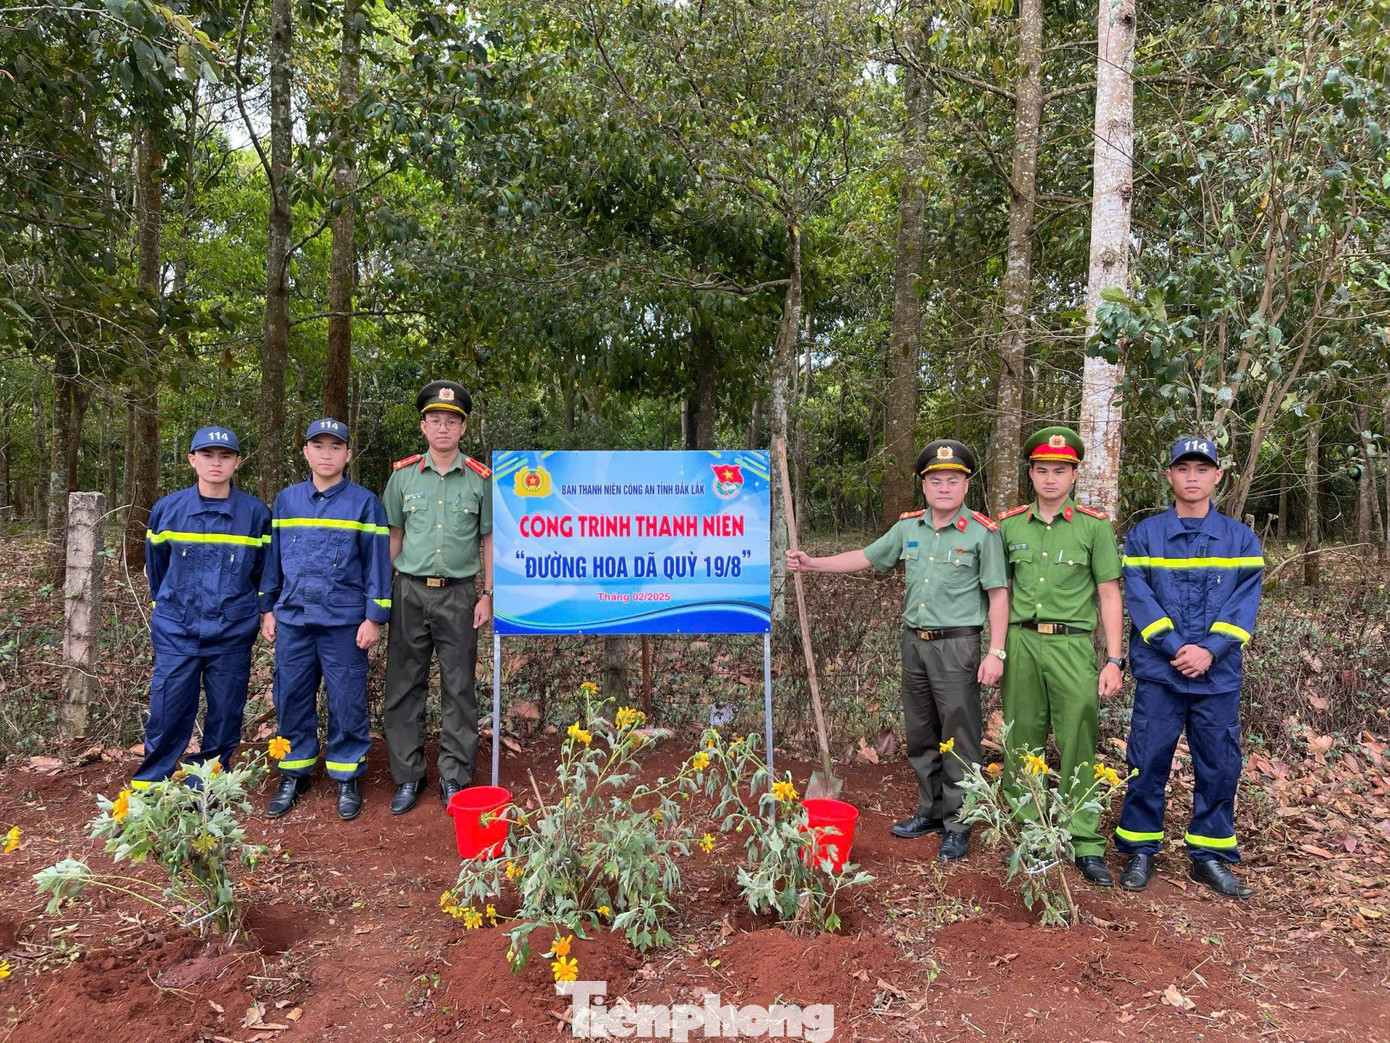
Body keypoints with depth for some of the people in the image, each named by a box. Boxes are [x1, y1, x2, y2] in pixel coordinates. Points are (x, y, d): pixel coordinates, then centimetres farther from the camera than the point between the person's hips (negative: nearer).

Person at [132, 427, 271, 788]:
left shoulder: (255, 512, -4)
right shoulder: (167, 508, -1)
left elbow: (264, 569, 7)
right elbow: (156, 565, 14)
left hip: (233, 634, 0)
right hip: (176, 632, 0)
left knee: (225, 715, 8)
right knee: (167, 712, 1)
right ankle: (147, 786, 18)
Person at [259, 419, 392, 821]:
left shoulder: (364, 503, -2)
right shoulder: (286, 500, 9)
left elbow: (377, 562, -3)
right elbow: (273, 557, 15)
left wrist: (374, 618, -7)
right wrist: (268, 609, 12)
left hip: (344, 621, -3)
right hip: (293, 620, 3)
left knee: (346, 702, 3)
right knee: (291, 698, 9)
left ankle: (346, 778, 18)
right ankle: (294, 775, 26)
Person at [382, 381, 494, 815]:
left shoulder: (480, 480, 2)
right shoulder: (404, 475, 5)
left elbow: (489, 540, 6)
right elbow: (393, 537, 10)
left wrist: (487, 595, 0)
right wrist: (381, 591, 5)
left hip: (459, 594, -1)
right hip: (410, 591, 1)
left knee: (459, 689, 4)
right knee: (404, 686, 5)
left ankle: (454, 779, 16)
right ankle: (407, 777, 18)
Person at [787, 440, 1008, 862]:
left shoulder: (982, 533, -7)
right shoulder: (908, 528, 7)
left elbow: (998, 595, -7)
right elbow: (866, 558, 14)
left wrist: (995, 653, -12)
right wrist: (813, 564, 7)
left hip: (956, 645, -6)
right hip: (914, 642, 6)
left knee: (958, 739, -1)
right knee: (920, 736, 15)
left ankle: (959, 824, 12)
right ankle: (931, 811, 30)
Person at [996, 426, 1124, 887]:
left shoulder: (1095, 525, 2)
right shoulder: (1010, 524, 9)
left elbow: (1109, 595, 2)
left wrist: (1114, 660, -4)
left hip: (1072, 645, -3)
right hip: (1021, 642, 3)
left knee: (1078, 748, -2)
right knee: (1021, 745, 8)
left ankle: (1087, 846, 8)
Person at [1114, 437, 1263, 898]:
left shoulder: (1240, 538, 7)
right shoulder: (1144, 535, 3)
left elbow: (1246, 601, -1)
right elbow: (1138, 596, -6)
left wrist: (1211, 649, -14)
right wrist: (1176, 648, -16)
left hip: (1219, 674, 2)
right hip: (1159, 672, -1)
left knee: (1219, 765, 7)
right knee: (1148, 761, 2)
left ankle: (1210, 855, 22)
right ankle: (1140, 850, 16)